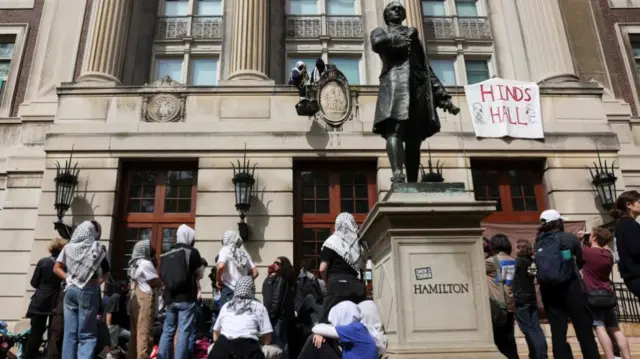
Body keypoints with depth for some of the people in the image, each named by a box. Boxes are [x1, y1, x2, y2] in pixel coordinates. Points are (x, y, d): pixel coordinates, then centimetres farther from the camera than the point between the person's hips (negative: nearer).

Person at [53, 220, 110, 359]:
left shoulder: (69, 247, 6)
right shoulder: (98, 248, -4)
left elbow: (57, 268, 6)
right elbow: (106, 273, -4)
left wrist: (69, 279, 6)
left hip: (71, 290, 4)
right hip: (89, 292, -4)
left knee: (69, 333, 10)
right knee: (87, 335, 2)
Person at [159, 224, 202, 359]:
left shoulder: (166, 255, 10)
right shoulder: (192, 252, -3)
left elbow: (162, 277, 13)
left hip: (169, 298, 5)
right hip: (186, 298, -5)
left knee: (167, 331, 13)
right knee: (184, 332, -3)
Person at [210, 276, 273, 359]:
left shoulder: (226, 306, 27)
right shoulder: (259, 307, 18)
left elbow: (215, 337, 35)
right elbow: (267, 341, 14)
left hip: (223, 346, 3)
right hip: (247, 348, -3)